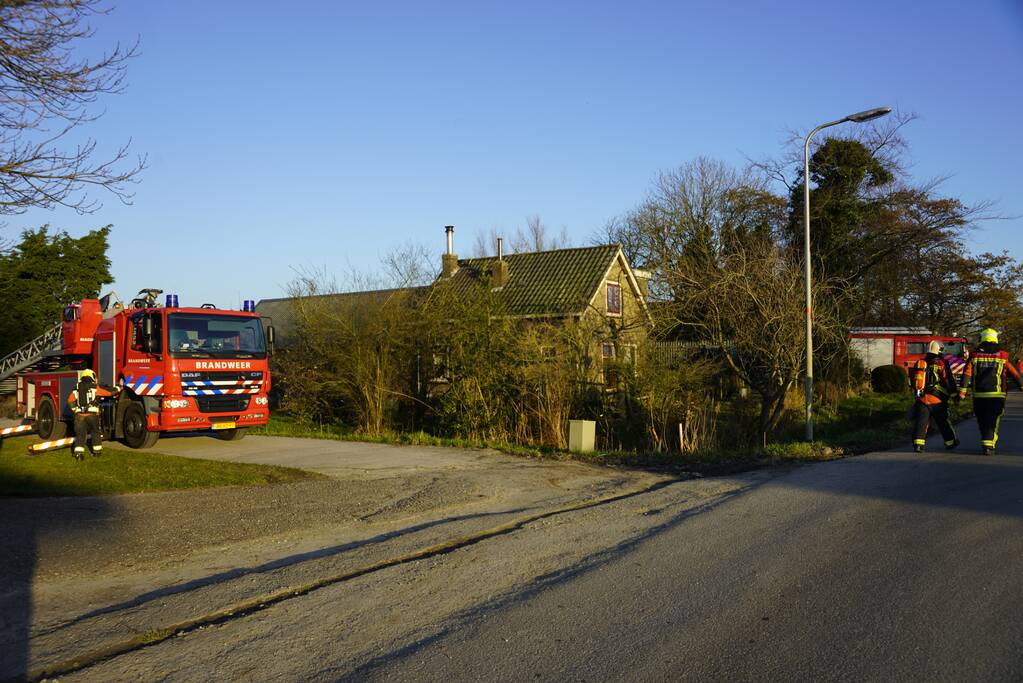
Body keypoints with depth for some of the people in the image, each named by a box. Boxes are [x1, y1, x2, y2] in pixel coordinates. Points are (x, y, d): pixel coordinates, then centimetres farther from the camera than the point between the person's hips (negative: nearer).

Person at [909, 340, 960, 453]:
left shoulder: (919, 363, 10)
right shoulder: (941, 364, -6)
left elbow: (914, 381, 19)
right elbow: (949, 380, -7)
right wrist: (953, 393, 4)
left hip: (922, 398, 3)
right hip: (937, 399, -3)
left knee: (921, 422, 1)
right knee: (943, 422, 12)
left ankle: (918, 443, -11)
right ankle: (950, 442, 28)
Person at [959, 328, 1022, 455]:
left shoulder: (975, 355, 2)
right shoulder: (1002, 356, 1)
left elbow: (967, 374, -6)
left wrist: (962, 391, -7)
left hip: (979, 395, 1)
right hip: (996, 395, -1)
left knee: (982, 421, 15)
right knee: (993, 421, 2)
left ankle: (990, 440, 26)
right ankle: (988, 445, -8)